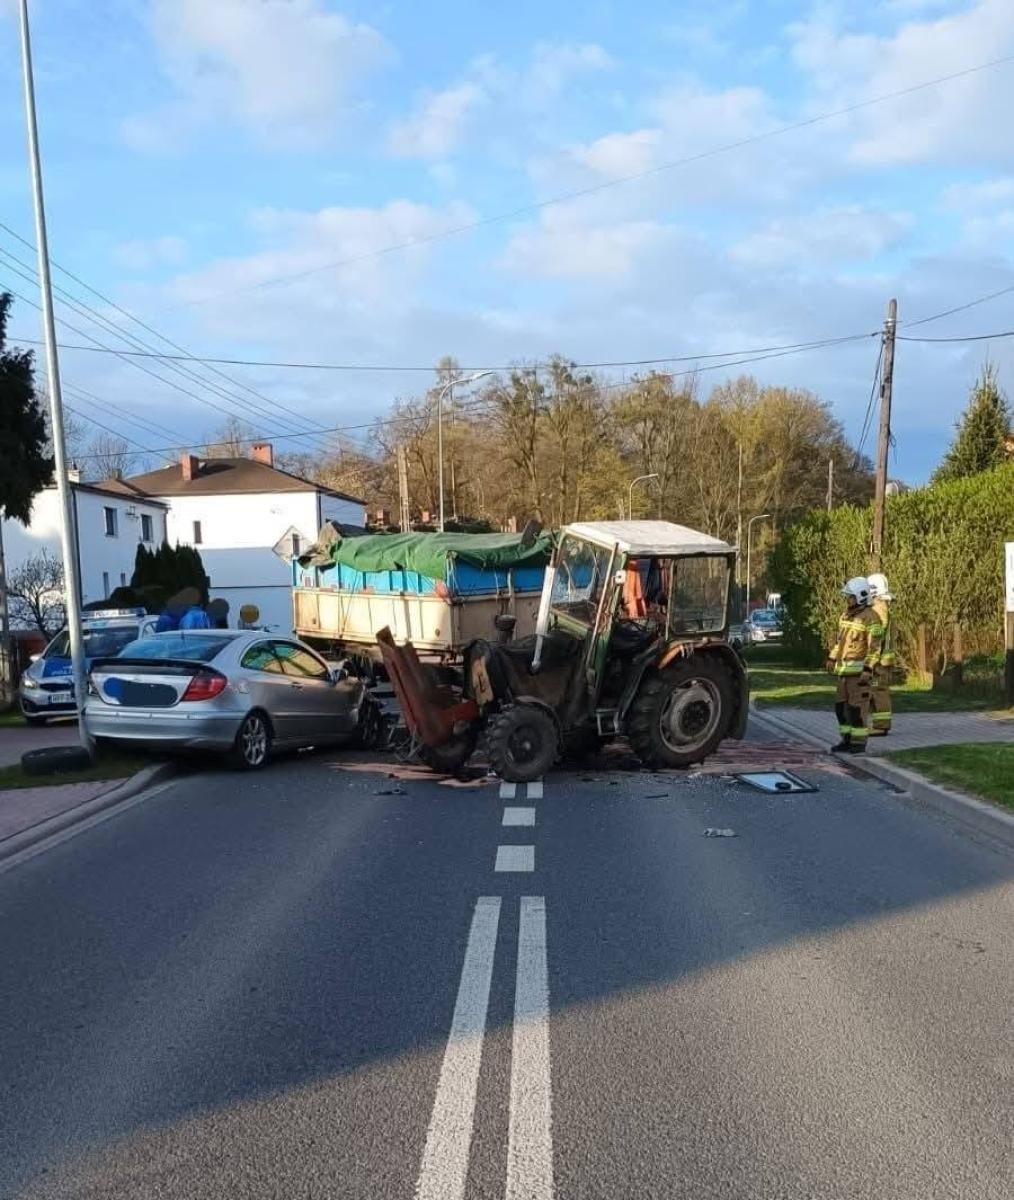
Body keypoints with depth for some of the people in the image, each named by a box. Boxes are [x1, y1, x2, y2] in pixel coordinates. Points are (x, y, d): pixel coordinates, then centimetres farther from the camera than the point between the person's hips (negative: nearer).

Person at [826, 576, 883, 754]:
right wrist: (832, 658, 16)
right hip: (844, 668, 8)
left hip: (859, 669, -8)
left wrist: (868, 670, -21)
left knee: (857, 706, -5)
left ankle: (859, 743, 2)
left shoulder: (870, 618, -13)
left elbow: (875, 647, -15)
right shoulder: (846, 615, 13)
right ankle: (847, 740, 18)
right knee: (842, 705, 10)